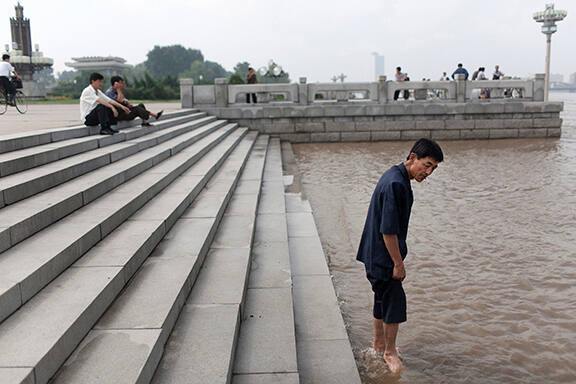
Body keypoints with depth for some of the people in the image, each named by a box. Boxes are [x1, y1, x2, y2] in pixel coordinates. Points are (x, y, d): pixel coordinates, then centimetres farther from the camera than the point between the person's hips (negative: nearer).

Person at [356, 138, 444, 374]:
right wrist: (398, 263, -18)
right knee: (394, 301, 1)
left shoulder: (395, 177, 9)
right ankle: (390, 352, 18)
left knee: (384, 298, 21)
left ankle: (378, 344, 37)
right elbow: (388, 230, -25)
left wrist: (397, 260, 23)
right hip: (382, 255, -10)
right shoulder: (395, 184, -24)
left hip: (377, 254, 10)